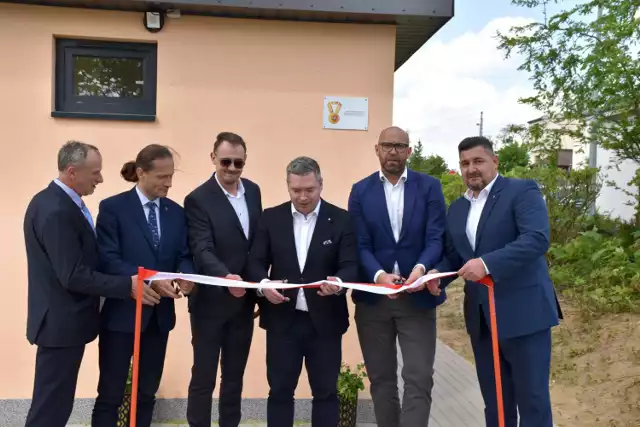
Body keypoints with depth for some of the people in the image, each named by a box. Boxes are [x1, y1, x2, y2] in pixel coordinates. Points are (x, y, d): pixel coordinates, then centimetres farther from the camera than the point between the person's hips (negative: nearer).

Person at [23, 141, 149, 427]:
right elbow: (74, 276, -26)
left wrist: (125, 280, 8)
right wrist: (128, 285, -22)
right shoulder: (56, 211, -24)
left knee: (55, 401, 20)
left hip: (63, 318, 10)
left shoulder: (60, 202, 9)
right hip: (62, 322, -10)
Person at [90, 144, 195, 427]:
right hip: (122, 312, -5)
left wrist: (186, 275, -17)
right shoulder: (113, 207, -7)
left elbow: (184, 255, 6)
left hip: (159, 314, 5)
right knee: (111, 393, 5)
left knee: (147, 393, 15)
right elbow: (107, 259, -15)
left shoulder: (176, 212, 7)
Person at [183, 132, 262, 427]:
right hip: (211, 301, -5)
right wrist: (226, 276, -41)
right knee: (203, 377, 7)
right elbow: (202, 250, -24)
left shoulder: (253, 191, 5)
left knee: (235, 376, 17)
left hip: (243, 301, 6)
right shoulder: (198, 199, -14)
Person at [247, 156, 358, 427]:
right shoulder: (271, 218, 3)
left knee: (325, 391, 12)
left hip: (325, 320, -1)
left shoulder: (341, 219, -1)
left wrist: (339, 282, -29)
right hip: (282, 319, 1)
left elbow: (351, 266, -7)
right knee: (280, 390, 11)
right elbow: (256, 262, 1)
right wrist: (263, 285, -20)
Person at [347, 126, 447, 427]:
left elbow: (436, 238, -5)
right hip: (373, 296, 1)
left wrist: (421, 268, -25)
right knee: (381, 378, 13)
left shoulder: (429, 187, 3)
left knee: (419, 379, -2)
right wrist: (379, 275, -21)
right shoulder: (361, 191, 4)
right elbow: (360, 244, -3)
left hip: (417, 296, -1)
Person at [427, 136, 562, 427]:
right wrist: (437, 273, -6)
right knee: (495, 403, 15)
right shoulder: (457, 208, 15)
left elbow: (537, 239, -20)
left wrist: (487, 263, -29)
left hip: (523, 311, -6)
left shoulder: (522, 191, -6)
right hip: (481, 317, 6)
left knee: (532, 399, 3)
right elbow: (453, 254, 15)